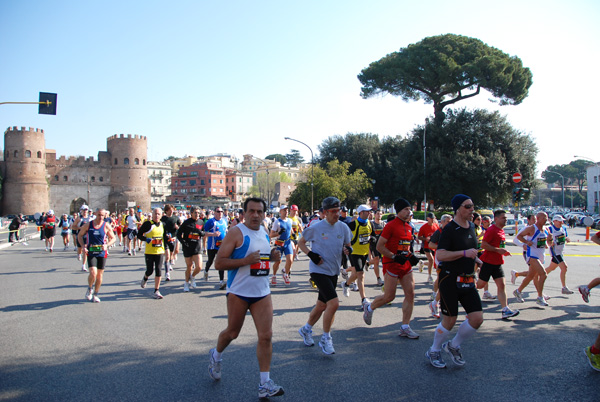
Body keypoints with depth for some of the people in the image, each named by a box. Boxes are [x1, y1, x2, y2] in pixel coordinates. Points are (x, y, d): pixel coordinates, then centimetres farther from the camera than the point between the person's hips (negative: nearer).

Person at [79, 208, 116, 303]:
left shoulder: (106, 226, -2)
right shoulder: (88, 225, -1)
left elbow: (113, 238, 5)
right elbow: (79, 235, 12)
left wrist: (107, 245, -14)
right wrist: (84, 246, -3)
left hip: (102, 253, 1)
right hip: (91, 253, -1)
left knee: (100, 274, 7)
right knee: (93, 273, -16)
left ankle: (95, 294, 26)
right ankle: (90, 288, 15)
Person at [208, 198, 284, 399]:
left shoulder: (264, 233, 10)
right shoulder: (236, 232, -11)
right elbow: (218, 263, -15)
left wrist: (272, 256, 3)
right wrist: (245, 260, -25)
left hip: (262, 293, 5)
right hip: (239, 292, -5)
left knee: (266, 335, -2)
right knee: (232, 333, 12)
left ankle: (265, 384, 7)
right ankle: (216, 356, 44)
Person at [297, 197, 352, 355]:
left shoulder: (343, 227, 1)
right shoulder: (315, 227, -11)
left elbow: (347, 245, 12)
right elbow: (301, 243, 1)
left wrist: (348, 249, -12)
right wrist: (311, 255, -15)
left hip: (333, 272, 6)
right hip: (318, 270, -6)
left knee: (321, 305, 15)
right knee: (333, 303, -17)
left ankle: (306, 329, 40)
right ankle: (326, 339, 1)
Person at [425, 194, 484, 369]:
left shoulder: (471, 226, 12)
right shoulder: (449, 229, -15)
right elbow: (439, 255, -24)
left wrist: (475, 258, 13)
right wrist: (464, 253, -29)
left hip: (468, 281, 7)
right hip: (450, 280, -7)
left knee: (477, 318, 1)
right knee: (449, 321, -1)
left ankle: (454, 346, 24)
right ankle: (434, 351, 23)